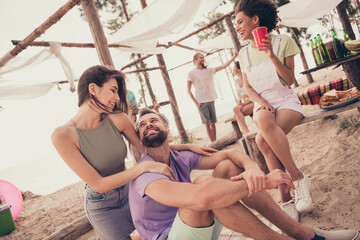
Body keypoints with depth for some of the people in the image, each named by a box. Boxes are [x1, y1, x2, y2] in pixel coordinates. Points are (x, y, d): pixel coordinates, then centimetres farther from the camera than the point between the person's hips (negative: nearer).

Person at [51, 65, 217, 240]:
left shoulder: (117, 119, -17)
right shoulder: (62, 135, -26)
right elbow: (99, 184, -27)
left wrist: (188, 146, -12)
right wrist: (144, 167, -34)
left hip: (127, 191, 4)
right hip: (101, 205, -3)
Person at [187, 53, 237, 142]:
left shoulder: (209, 70, 11)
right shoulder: (191, 73, -1)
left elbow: (224, 66, 9)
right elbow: (189, 90, -2)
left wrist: (235, 56, 2)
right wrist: (196, 103, -8)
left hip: (211, 100, 4)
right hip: (201, 102, -4)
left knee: (213, 122, 5)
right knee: (207, 123, -1)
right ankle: (213, 143, 3)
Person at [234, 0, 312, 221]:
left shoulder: (283, 41, -2)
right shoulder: (244, 53, 9)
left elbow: (290, 80, -5)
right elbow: (247, 86, 9)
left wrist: (272, 56, -17)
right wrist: (261, 102, -12)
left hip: (287, 102, -3)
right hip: (263, 105, 3)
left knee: (263, 140, -35)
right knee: (263, 119, -34)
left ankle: (299, 178, -16)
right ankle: (286, 199, -28)